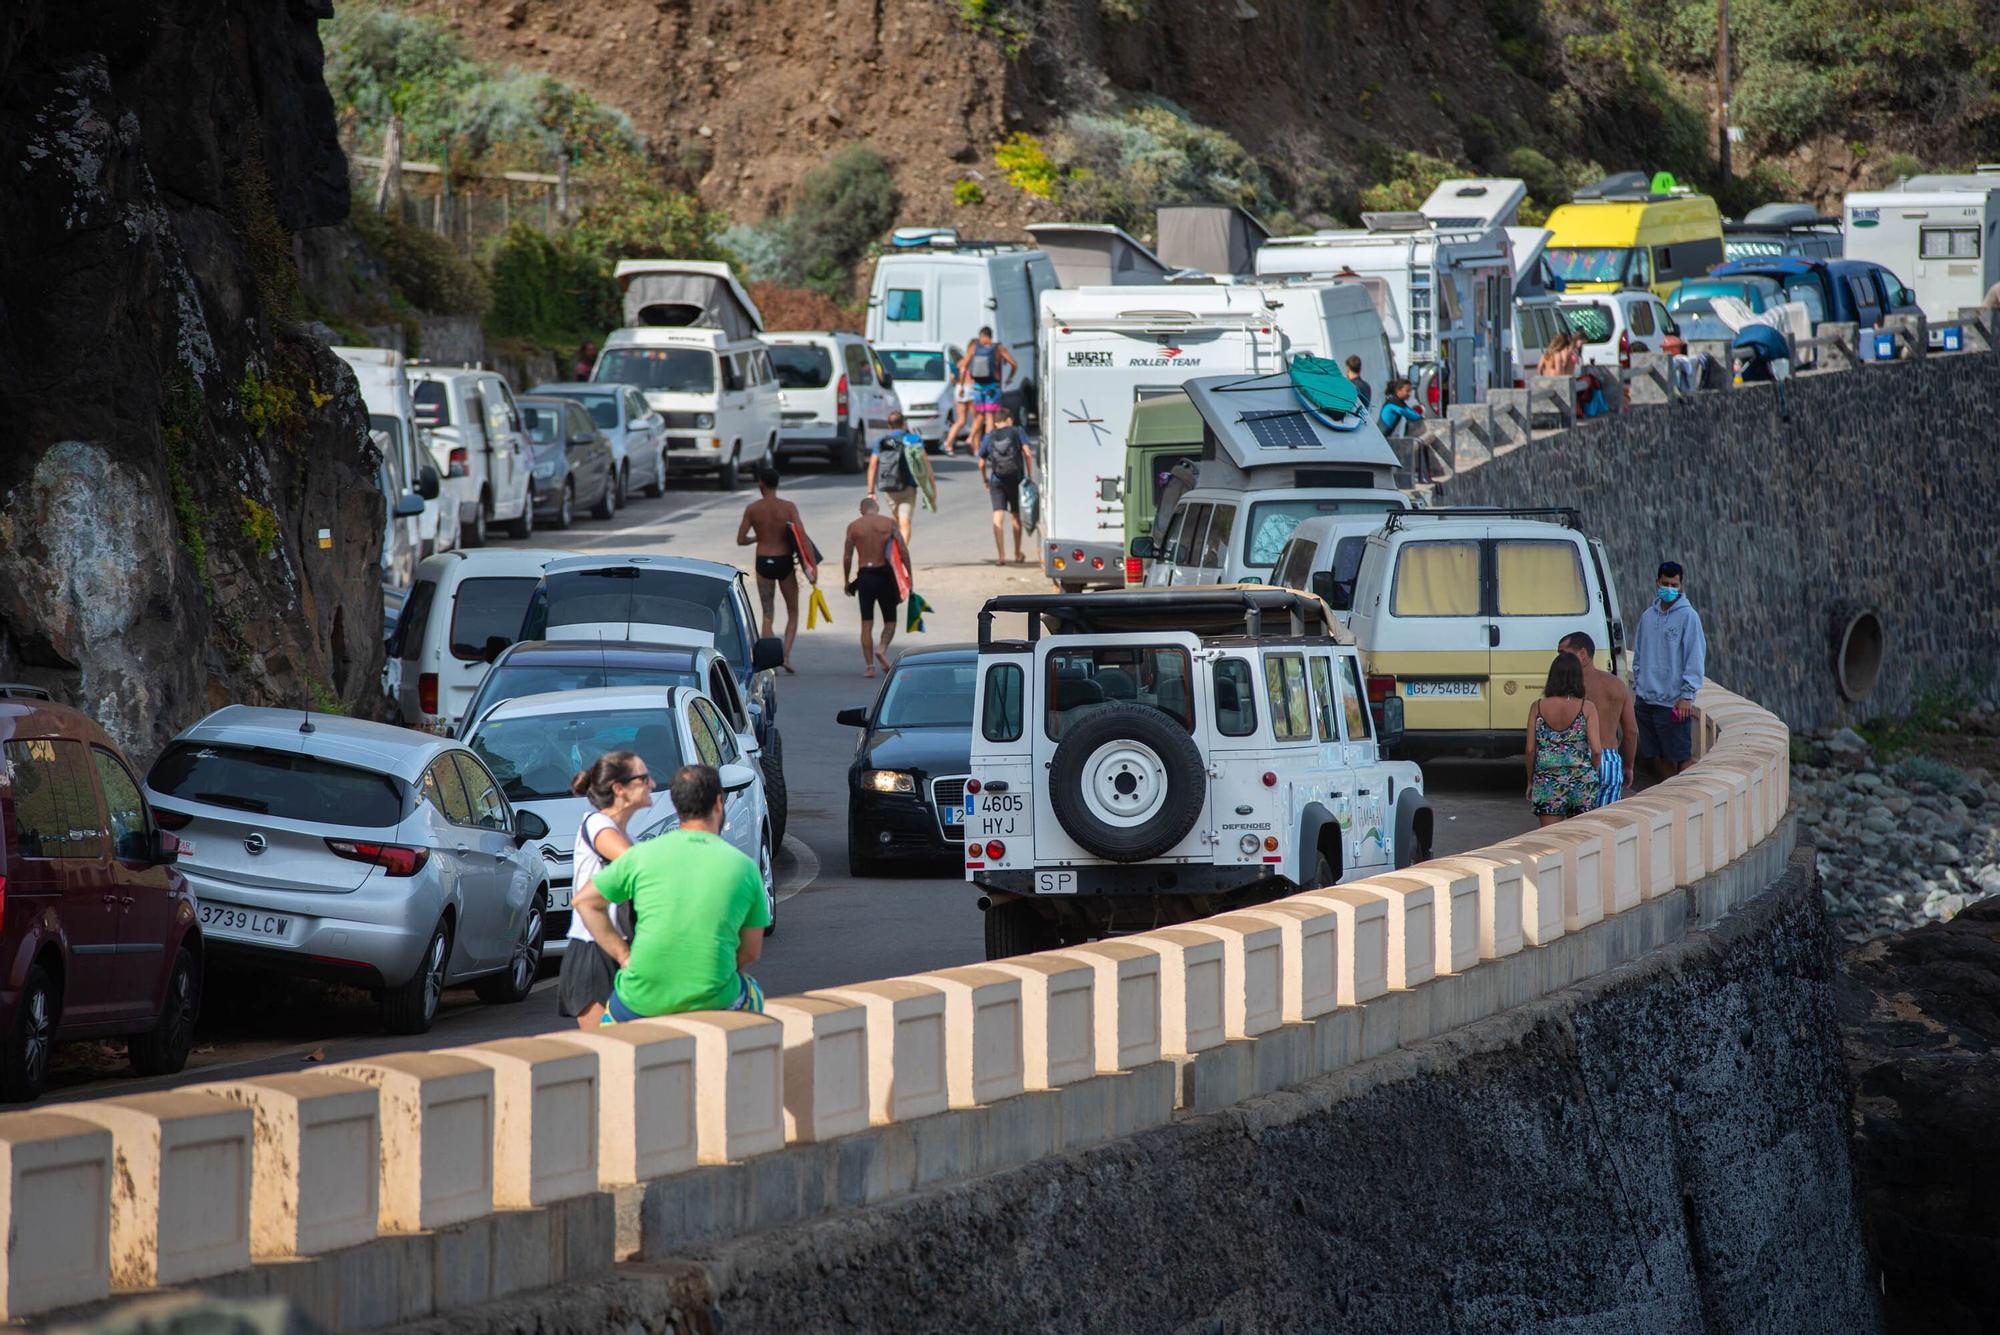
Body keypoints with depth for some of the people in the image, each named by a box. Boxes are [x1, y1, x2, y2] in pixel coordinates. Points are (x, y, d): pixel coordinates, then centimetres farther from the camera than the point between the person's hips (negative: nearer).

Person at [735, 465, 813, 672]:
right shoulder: (788, 507, -6)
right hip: (785, 562, -1)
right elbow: (802, 536, -15)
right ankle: (786, 654, -3)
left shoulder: (752, 509, -4)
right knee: (793, 612, 14)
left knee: (767, 615, 9)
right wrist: (801, 555, 0)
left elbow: (740, 540, -2)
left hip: (763, 563, 1)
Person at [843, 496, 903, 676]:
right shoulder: (889, 523, 1)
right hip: (884, 574, -1)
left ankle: (869, 666, 0)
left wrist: (846, 582, 13)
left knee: (866, 623, 5)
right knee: (890, 620, 11)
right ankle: (882, 649, -16)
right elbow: (903, 551, -4)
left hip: (864, 576, 1)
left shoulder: (854, 527, 3)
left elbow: (847, 557, 3)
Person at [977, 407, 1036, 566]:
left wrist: (985, 480, 27)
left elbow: (982, 464, 12)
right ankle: (1017, 554, 24)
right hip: (1016, 478, 0)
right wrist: (1030, 475, -2)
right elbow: (1027, 453, -7)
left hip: (997, 480, 0)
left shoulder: (989, 437, 10)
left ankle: (1000, 555, -19)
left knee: (998, 515, -5)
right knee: (1016, 515, 14)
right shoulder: (1016, 432, 5)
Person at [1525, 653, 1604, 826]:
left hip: (1547, 784, 0)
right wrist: (1592, 773, 10)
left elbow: (1530, 749, -2)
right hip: (1582, 785, 0)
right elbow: (1596, 750, -9)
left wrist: (1530, 781, 11)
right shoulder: (1587, 708, -6)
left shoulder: (1538, 707, -3)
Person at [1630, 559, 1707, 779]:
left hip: (1674, 702, -6)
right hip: (1646, 701, 6)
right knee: (1659, 757, 11)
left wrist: (1687, 695, -13)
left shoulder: (1688, 616, -6)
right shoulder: (1648, 616, 11)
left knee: (1680, 758, -4)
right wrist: (1637, 685, 12)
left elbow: (1695, 658, -8)